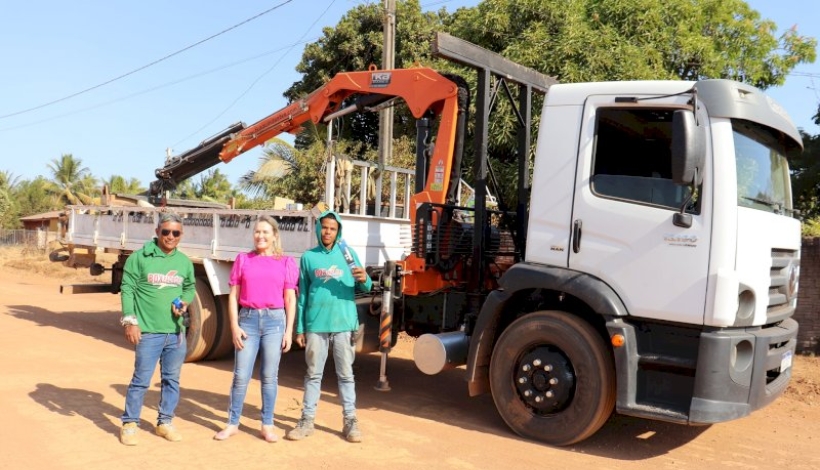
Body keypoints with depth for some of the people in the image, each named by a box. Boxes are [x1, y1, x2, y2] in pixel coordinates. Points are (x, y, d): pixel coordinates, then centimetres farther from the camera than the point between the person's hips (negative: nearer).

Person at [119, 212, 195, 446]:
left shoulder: (184, 262, 9)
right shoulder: (140, 257, -5)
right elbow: (127, 290, -6)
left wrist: (185, 302, -1)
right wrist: (130, 321, -12)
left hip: (176, 332, 5)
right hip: (148, 331, -5)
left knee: (171, 379, 12)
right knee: (141, 379, 1)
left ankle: (165, 422, 27)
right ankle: (129, 423, 17)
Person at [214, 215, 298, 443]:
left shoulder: (286, 263, 5)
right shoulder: (243, 260, 7)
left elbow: (290, 300, 4)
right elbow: (233, 296, 6)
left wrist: (289, 331, -1)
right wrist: (234, 326, -3)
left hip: (274, 320, 0)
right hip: (248, 319, 1)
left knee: (269, 376, 6)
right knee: (241, 376, 3)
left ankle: (267, 425, 17)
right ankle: (232, 423, 17)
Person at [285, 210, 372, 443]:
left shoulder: (348, 254, 5)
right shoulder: (309, 257, 7)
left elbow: (363, 288, 0)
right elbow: (302, 295, 8)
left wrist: (364, 280, -24)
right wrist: (299, 328, 6)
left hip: (344, 324, -1)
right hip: (316, 325, 1)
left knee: (346, 374, 6)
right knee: (313, 374, 9)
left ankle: (350, 420, 12)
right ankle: (307, 420, 16)